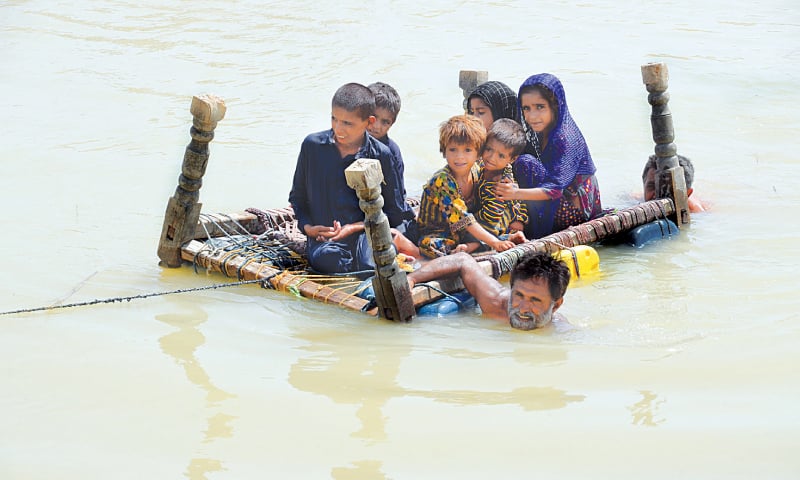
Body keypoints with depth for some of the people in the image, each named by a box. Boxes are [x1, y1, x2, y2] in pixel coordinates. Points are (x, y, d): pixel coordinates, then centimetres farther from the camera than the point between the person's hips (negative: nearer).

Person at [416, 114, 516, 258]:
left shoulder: (476, 172, -5)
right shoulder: (442, 180, -25)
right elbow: (463, 219, -29)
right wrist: (495, 243, -34)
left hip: (463, 233, 7)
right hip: (436, 233, -7)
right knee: (430, 246, -40)